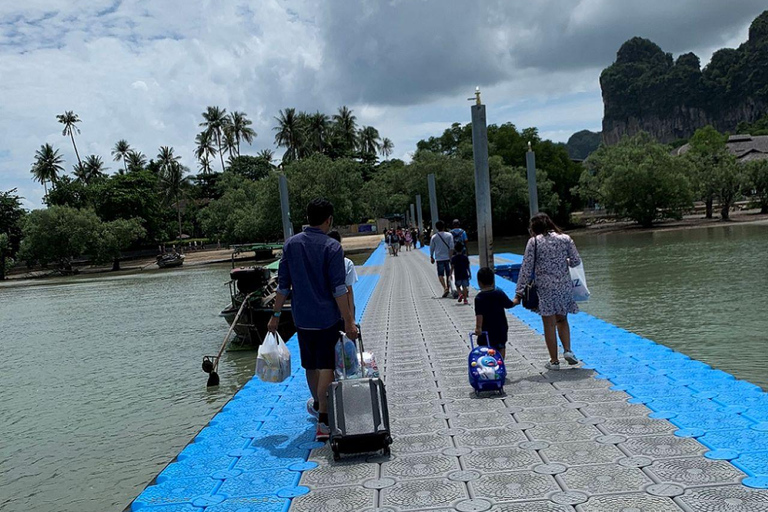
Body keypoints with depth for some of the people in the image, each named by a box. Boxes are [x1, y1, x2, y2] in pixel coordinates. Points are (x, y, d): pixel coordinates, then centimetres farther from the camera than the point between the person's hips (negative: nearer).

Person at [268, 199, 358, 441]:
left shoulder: (291, 244, 2)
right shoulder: (332, 247, -10)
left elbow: (283, 284, 3)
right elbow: (338, 289, -15)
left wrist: (276, 315, 11)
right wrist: (348, 321, -13)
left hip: (302, 318, 4)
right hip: (328, 317, -4)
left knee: (311, 365, 19)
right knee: (326, 366, 0)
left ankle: (318, 405, 40)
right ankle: (323, 419, -3)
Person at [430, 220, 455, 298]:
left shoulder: (434, 237, -1)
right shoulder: (449, 235, -1)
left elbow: (431, 248, 6)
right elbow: (451, 247, -7)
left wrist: (432, 257, 18)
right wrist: (451, 257, -4)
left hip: (439, 258, -1)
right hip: (447, 257, 1)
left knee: (440, 274, 0)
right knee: (448, 274, 13)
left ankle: (445, 288, -19)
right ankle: (448, 288, 21)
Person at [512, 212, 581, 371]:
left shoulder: (534, 241, -6)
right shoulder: (565, 238, 2)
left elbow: (526, 268, -7)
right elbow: (576, 261, 4)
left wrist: (519, 293, -5)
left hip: (544, 287, -3)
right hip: (564, 285, 3)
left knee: (549, 324, 6)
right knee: (562, 319, 21)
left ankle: (554, 361, 10)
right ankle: (567, 350, 5)